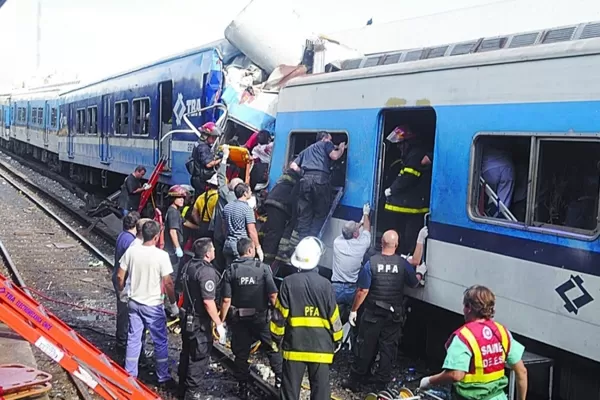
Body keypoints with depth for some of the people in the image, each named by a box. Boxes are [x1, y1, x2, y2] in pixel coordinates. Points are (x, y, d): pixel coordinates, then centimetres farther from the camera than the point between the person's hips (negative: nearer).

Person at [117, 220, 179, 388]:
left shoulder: (131, 251, -6)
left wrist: (122, 292, 19)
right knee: (160, 342, 9)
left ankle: (129, 376, 24)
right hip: (153, 305, -4)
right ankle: (163, 378, 19)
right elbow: (168, 283, -16)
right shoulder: (161, 255, -18)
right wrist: (173, 304, -3)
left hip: (134, 303, 4)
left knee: (133, 339, 15)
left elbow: (120, 276, 0)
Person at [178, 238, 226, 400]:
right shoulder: (207, 271, -24)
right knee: (200, 357, 4)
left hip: (187, 317, 9)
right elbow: (208, 301, -27)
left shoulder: (188, 265, 3)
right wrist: (219, 324, -20)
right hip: (200, 322, -9)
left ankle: (183, 387, 32)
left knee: (186, 353, 20)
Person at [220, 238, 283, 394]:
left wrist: (221, 321, -2)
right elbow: (273, 295, -14)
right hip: (260, 317, -1)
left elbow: (227, 300, -10)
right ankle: (279, 378, 18)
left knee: (241, 352, 13)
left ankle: (243, 385, 19)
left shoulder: (230, 271, -5)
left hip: (239, 319, 1)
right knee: (272, 347, 16)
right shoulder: (263, 268, -9)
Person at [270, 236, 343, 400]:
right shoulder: (325, 284, -9)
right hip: (320, 345, 0)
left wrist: (277, 336, 10)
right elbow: (333, 316, -2)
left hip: (294, 344, 0)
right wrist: (337, 339, 13)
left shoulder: (288, 282, -10)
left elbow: (280, 314, -5)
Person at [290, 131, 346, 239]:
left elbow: (293, 165, 25)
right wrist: (341, 149, 20)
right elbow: (334, 156, 2)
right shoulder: (326, 144, 19)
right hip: (320, 179, -5)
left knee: (304, 215, 5)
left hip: (305, 179, 5)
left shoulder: (307, 150, 34)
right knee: (320, 214, 3)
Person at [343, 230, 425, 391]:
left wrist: (354, 310, -4)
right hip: (394, 315, 1)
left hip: (373, 314, -1)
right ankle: (381, 382, 15)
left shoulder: (371, 263, -13)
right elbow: (414, 283, 8)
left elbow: (363, 290, -13)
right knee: (388, 348, 10)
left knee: (366, 347, 7)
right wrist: (420, 273, 29)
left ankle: (355, 381, 15)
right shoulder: (403, 264, -7)